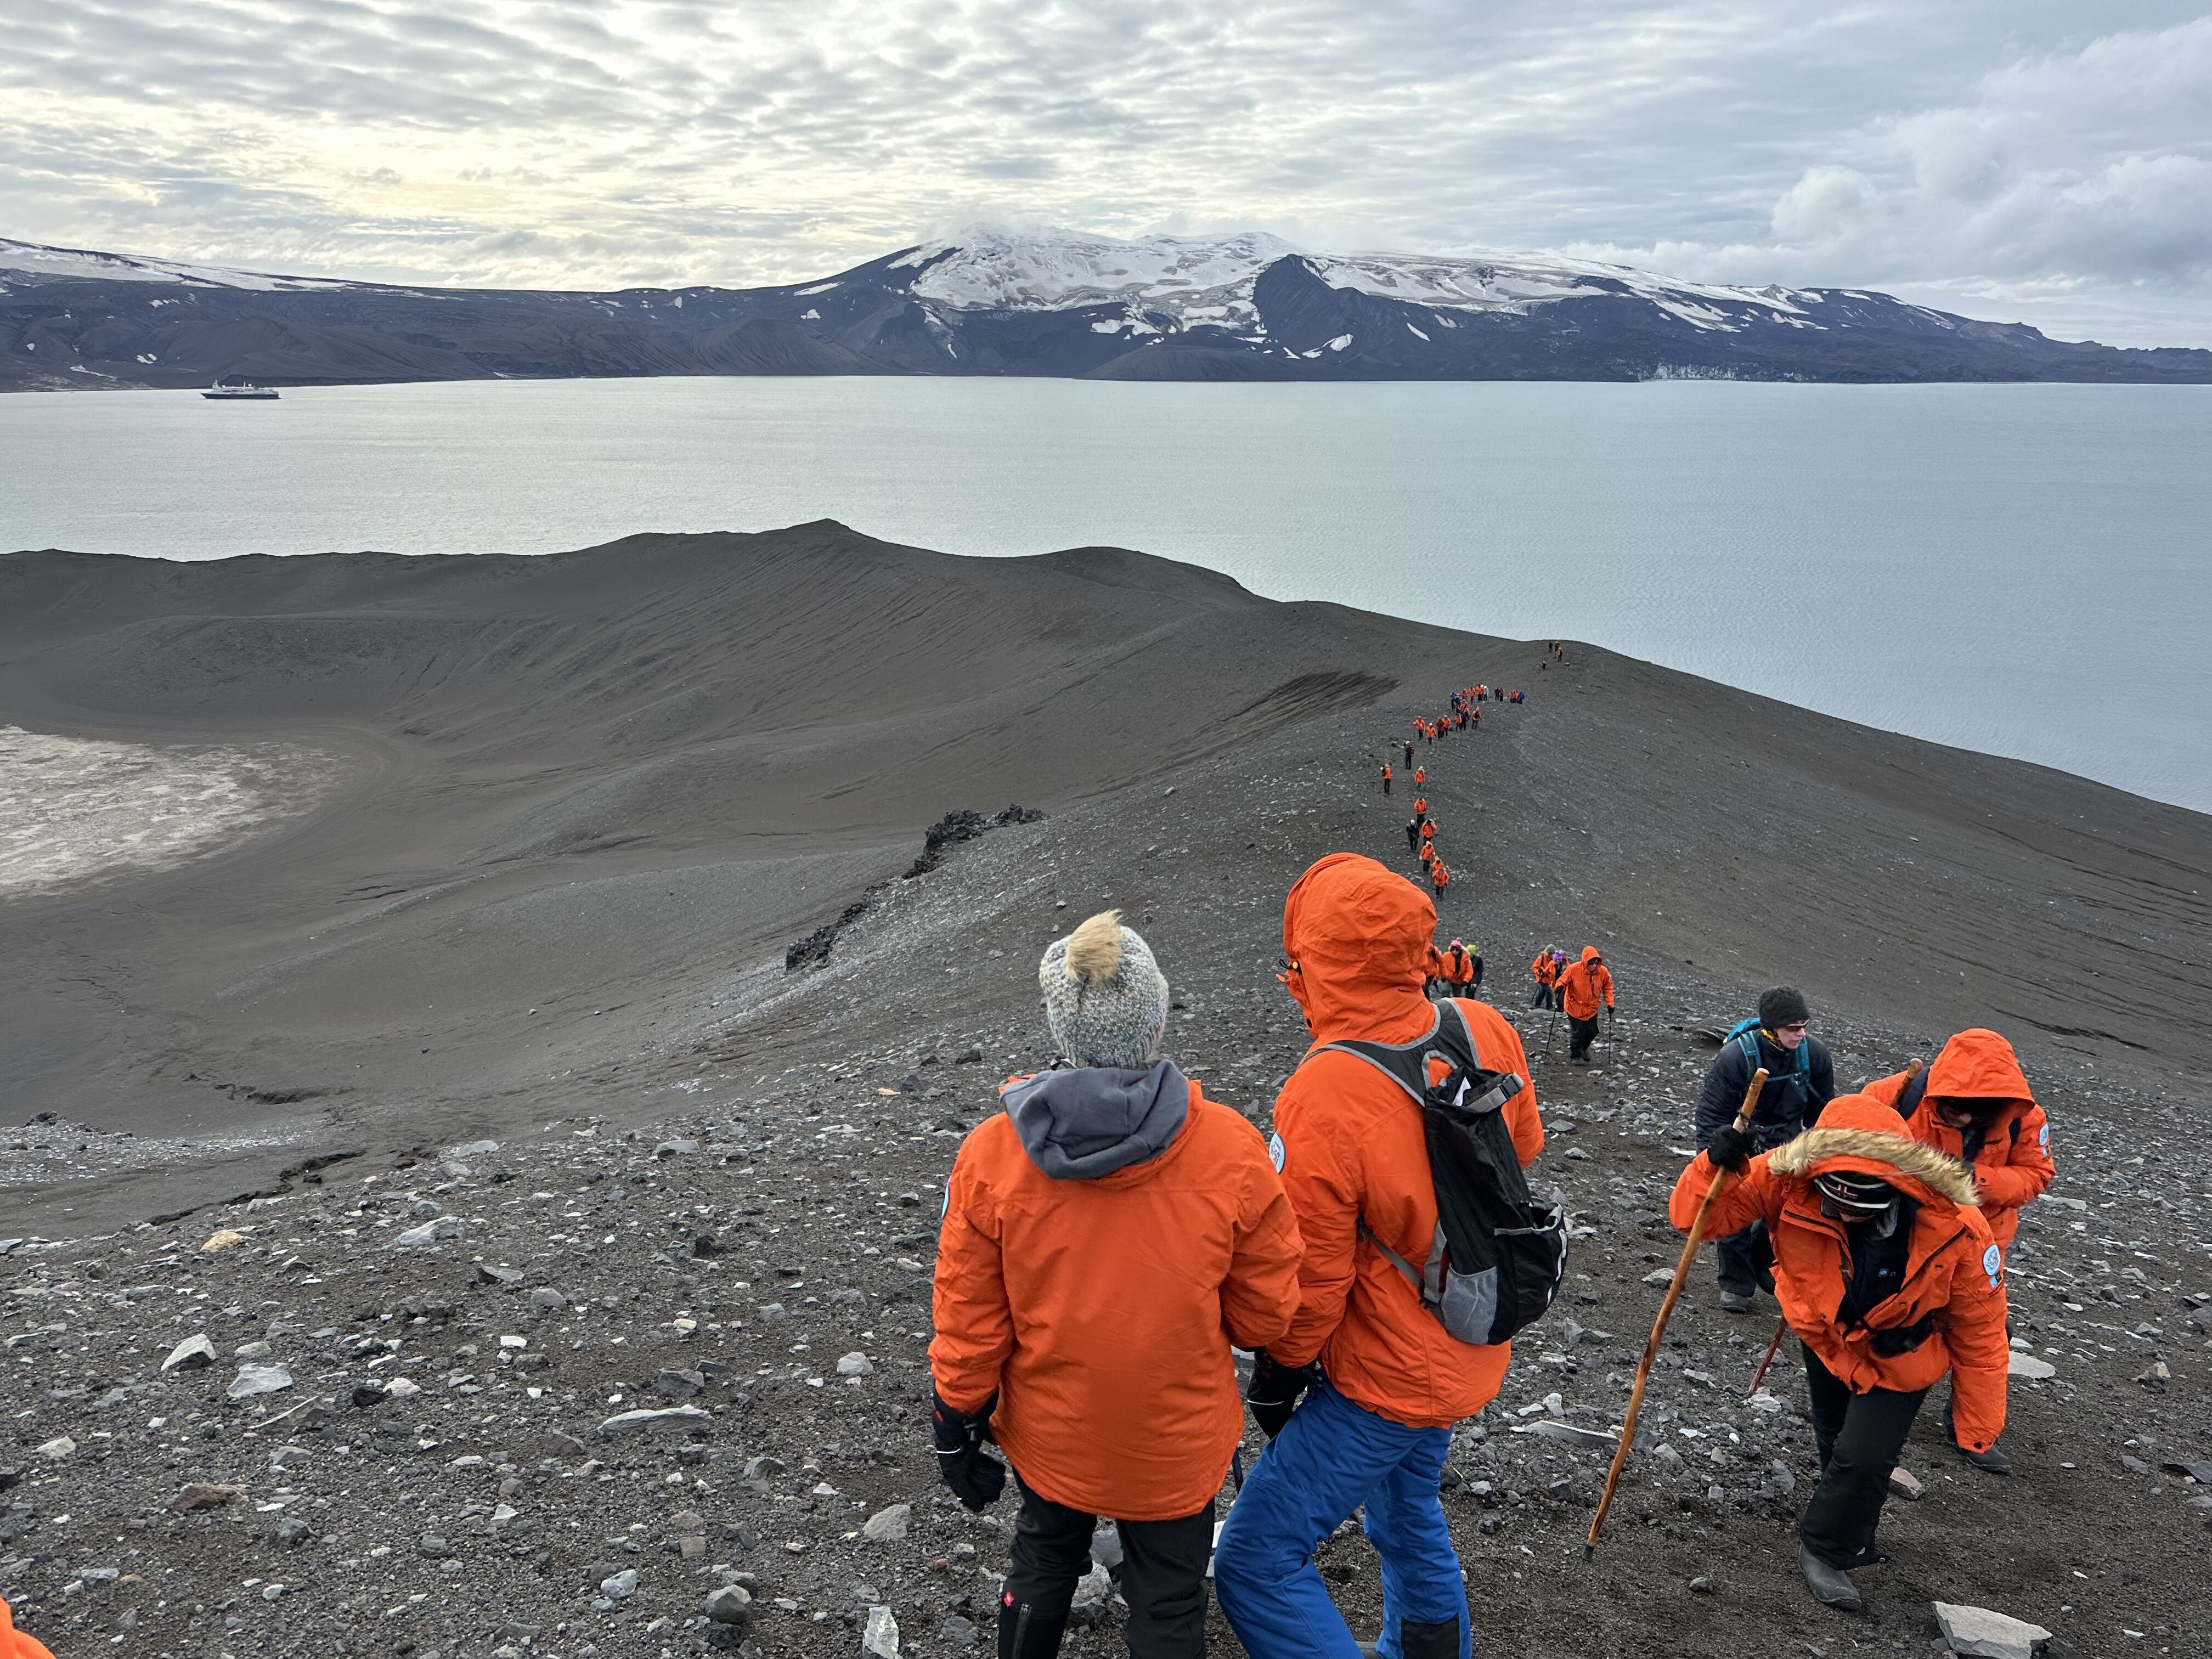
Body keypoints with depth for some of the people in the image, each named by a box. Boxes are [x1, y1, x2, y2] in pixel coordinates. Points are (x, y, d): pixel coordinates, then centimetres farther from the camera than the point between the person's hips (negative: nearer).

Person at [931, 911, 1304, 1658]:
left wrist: (959, 1421, 6)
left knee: (1042, 1571, 28)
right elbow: (1266, 1314, -11)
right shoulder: (1232, 1150, -23)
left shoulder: (991, 1154, -21)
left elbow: (968, 1319, -10)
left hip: (1050, 1435, 2)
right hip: (1177, 1450, -1)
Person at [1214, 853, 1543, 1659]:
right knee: (1407, 1509, 31)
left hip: (1382, 1382, -8)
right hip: (1473, 1352, 8)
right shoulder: (1487, 1031, -12)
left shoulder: (1321, 1099, -32)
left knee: (1256, 1565, 2)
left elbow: (1310, 1280, -21)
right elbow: (1523, 1150, 9)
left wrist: (1277, 1374, -4)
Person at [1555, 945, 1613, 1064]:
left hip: (1592, 1009, 4)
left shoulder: (1603, 972, -10)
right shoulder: (1574, 969, -20)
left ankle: (1584, 1048, 42)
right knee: (1578, 1032, -6)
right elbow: (1563, 980, -10)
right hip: (1575, 1007, -4)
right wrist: (1560, 987, -33)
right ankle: (1576, 1057, 12)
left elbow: (1608, 988, 4)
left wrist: (1609, 1003, -5)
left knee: (1592, 1032, 10)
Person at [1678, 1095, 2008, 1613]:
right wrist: (1716, 1166, -52)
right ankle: (1851, 1539, 53)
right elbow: (1697, 1215, -30)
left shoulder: (1956, 1230, -36)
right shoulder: (1790, 1182, -36)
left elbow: (1979, 1331, -19)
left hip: (1897, 1360, -2)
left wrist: (1980, 1425, -9)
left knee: (1863, 1457, -11)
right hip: (1825, 1337, 3)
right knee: (1836, 1445, 23)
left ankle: (1826, 1549, 19)